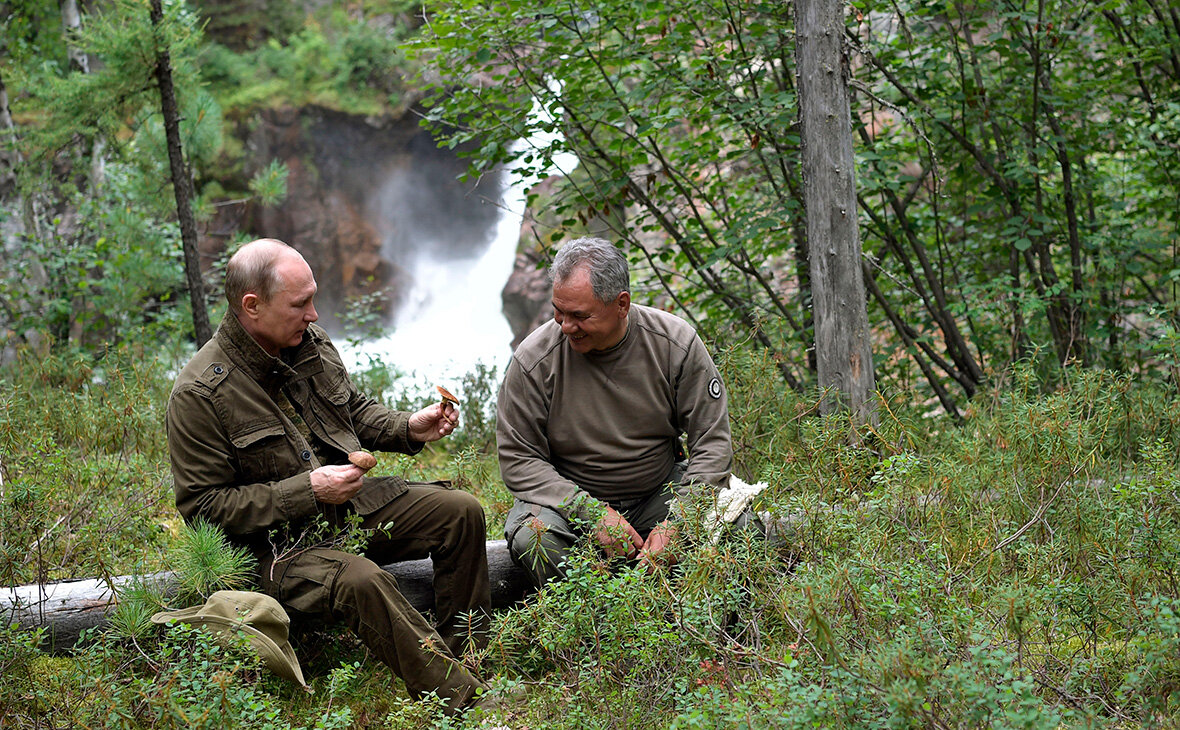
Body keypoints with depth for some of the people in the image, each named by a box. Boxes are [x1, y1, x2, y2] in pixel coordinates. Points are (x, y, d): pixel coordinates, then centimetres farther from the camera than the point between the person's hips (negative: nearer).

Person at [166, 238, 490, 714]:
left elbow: (356, 410, 22)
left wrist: (409, 429, 0)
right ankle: (463, 700, -28)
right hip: (280, 542, -7)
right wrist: (307, 491, -21)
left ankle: (465, 655, 3)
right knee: (361, 581, -34)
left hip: (356, 504, 8)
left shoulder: (311, 342, 5)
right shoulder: (199, 395, -17)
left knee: (461, 511, -6)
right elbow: (202, 506, -16)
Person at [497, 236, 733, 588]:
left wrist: (676, 524, -21)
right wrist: (593, 514, -24)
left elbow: (712, 443, -8)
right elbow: (518, 459, -11)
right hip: (568, 499, -1)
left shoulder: (676, 344, -12)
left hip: (659, 492, 1)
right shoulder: (532, 361, -15)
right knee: (531, 536, -33)